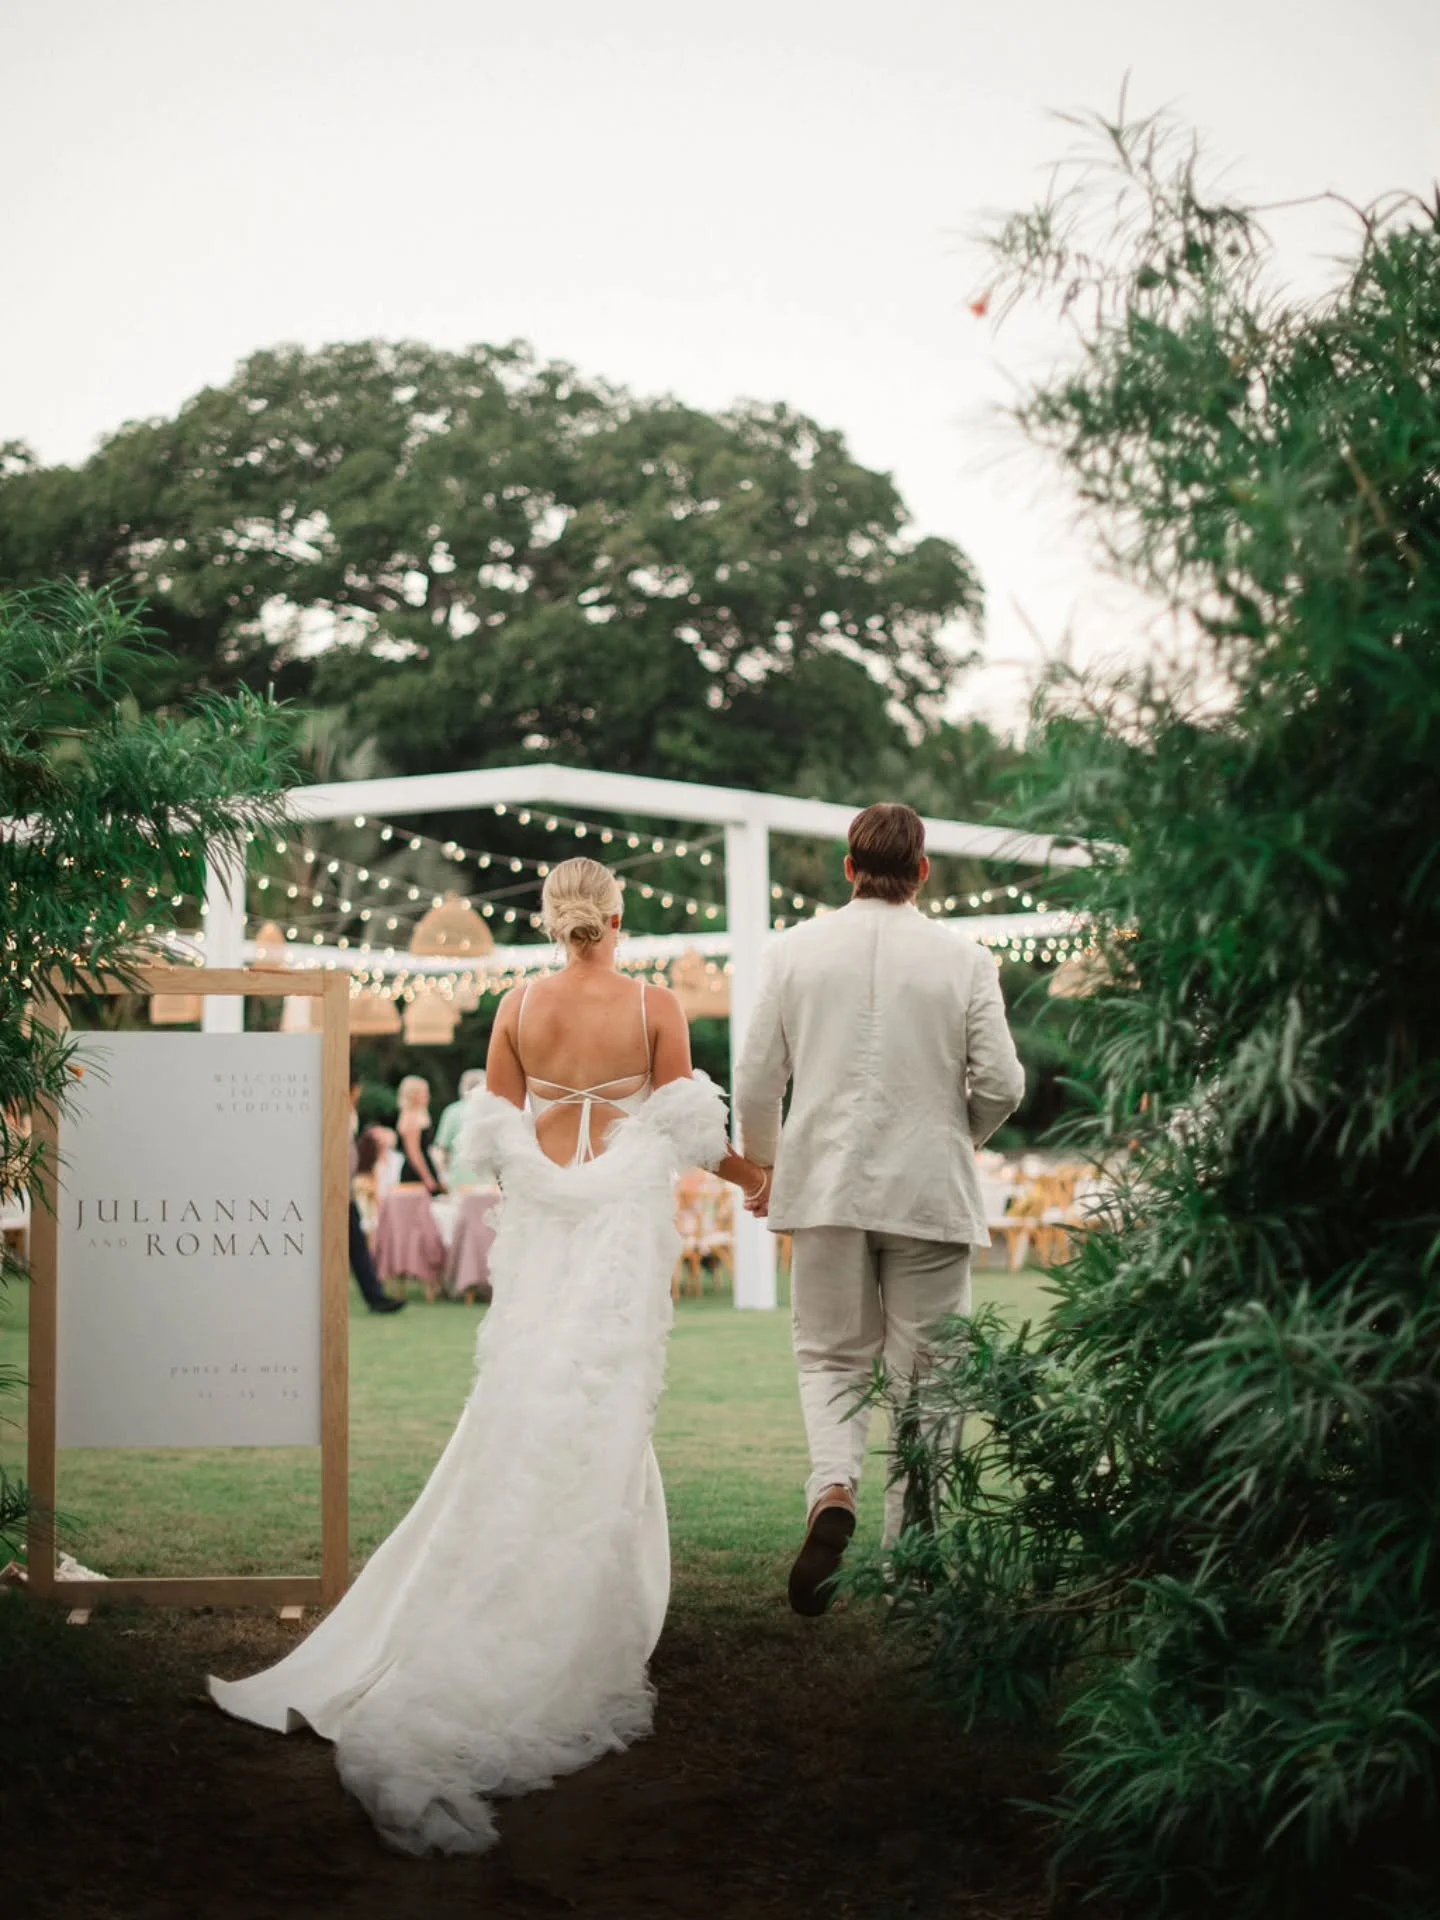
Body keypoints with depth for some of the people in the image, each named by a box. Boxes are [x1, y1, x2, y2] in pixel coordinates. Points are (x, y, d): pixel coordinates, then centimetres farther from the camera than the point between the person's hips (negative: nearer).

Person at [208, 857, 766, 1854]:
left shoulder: (519, 1007, 2)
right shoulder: (657, 1005, -5)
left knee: (522, 1416, 9)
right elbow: (684, 1131, -5)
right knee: (605, 1421, 0)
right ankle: (577, 1649, 4)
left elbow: (495, 1138, 5)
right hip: (625, 1218, -2)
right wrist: (750, 1170, 14)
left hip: (542, 1219, 2)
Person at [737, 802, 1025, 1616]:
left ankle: (833, 1495, -13)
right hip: (929, 1190, -1)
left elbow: (756, 1081, 2)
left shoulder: (796, 949, 1)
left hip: (826, 1185, 1)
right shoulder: (963, 958, -3)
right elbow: (1000, 1084, -5)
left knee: (833, 1359, 13)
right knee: (924, 1374, 10)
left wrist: (768, 1168, 19)